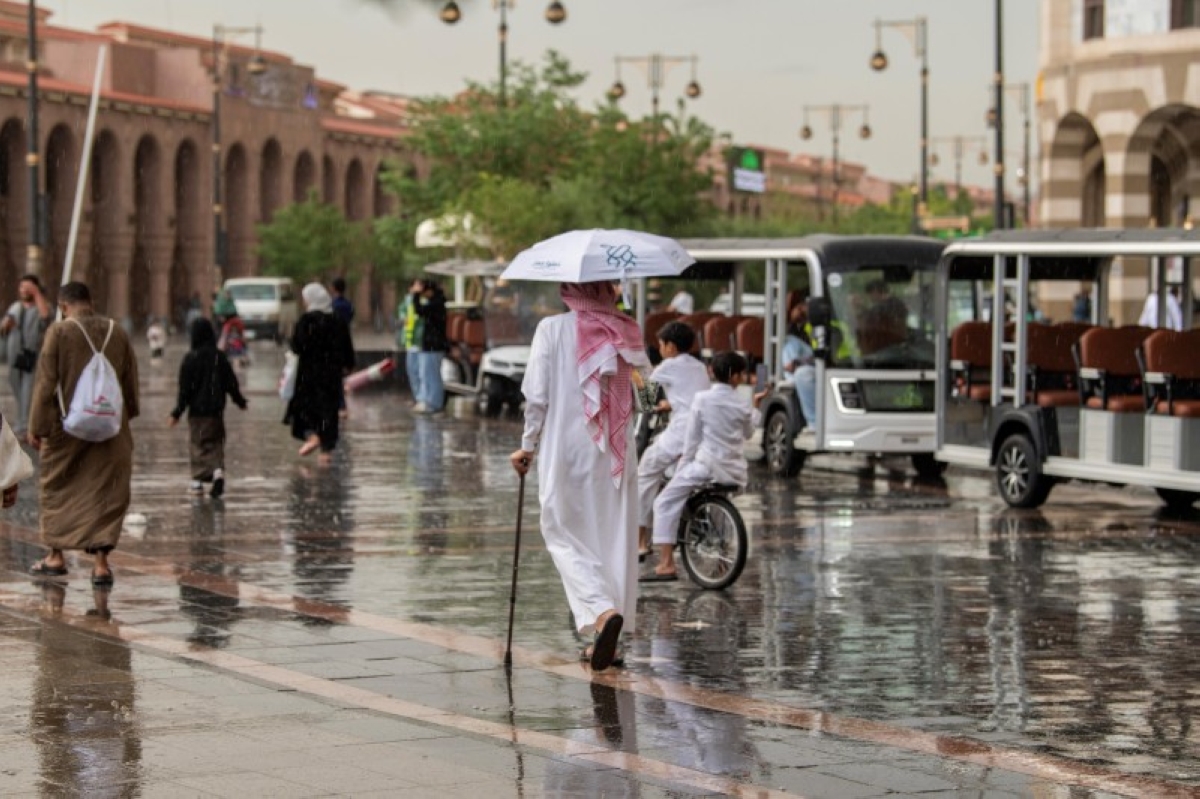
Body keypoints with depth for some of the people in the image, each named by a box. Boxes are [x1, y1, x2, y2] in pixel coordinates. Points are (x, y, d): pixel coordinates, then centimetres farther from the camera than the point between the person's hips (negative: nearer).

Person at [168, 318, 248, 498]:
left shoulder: (190, 359, -11)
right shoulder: (219, 357, 0)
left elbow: (185, 389, -11)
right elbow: (231, 383, 7)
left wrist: (177, 413, -5)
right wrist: (240, 401, 23)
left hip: (197, 410, -3)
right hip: (216, 409, 3)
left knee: (198, 444, 7)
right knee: (216, 442, 12)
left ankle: (198, 480, 6)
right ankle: (218, 471, -9)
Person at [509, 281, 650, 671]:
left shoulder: (552, 329, -7)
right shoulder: (625, 332, 3)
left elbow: (537, 394, -7)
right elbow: (640, 397, 7)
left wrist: (528, 446, 3)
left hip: (566, 450, -3)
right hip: (617, 450, 3)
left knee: (565, 536, 5)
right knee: (615, 537, 10)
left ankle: (602, 610, -20)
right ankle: (609, 638, 13)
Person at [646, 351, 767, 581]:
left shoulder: (702, 400, -6)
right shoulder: (742, 405, 3)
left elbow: (692, 439, -3)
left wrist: (682, 467, 8)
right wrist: (755, 407, 34)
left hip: (707, 465, -4)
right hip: (735, 471, 4)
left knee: (665, 503, 4)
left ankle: (666, 564, -7)